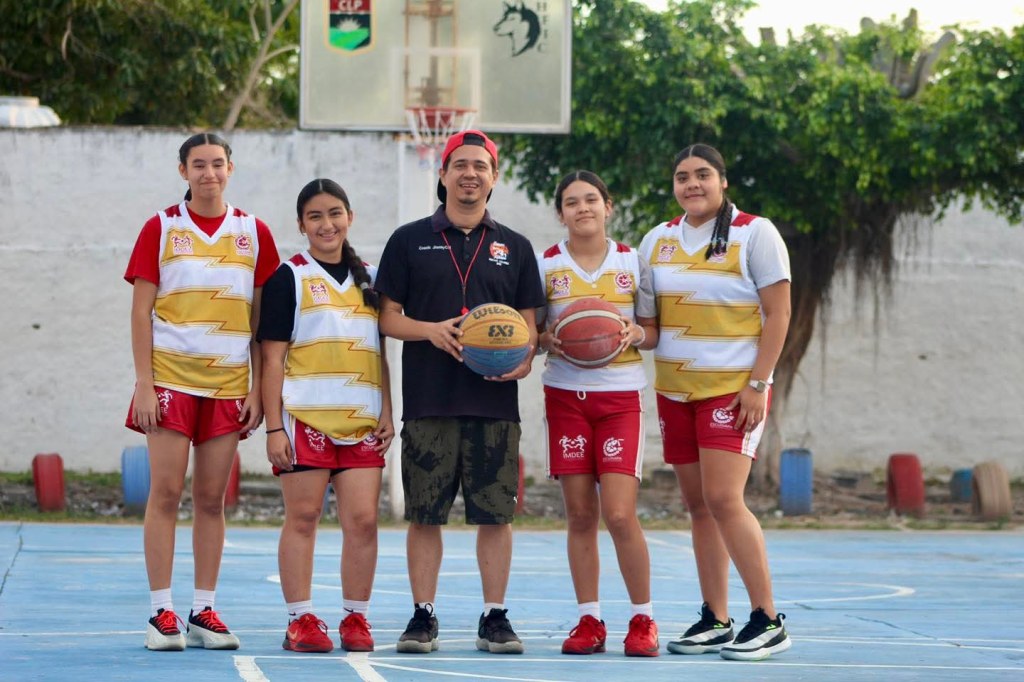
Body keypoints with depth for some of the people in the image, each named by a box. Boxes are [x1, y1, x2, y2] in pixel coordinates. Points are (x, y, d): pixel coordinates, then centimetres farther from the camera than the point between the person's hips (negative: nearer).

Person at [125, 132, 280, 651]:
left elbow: (262, 318, 10)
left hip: (229, 384, 2)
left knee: (212, 499, 4)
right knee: (165, 493, -5)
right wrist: (143, 383, -8)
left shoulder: (254, 233, 7)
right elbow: (141, 311, 0)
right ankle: (161, 613, -2)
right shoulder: (161, 228, 2)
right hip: (171, 379, -2)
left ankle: (204, 613, 9)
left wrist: (259, 389, 4)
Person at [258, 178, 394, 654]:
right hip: (305, 416, -4)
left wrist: (387, 414, 9)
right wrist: (274, 426, -8)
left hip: (361, 419, 4)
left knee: (363, 519, -1)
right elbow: (273, 358, -1)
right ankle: (301, 621, 3)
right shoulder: (289, 278, 2)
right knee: (302, 518, -2)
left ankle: (356, 619, 7)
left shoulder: (368, 278, 16)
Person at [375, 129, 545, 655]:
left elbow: (530, 323, 13)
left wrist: (524, 357, -8)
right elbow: (387, 316, 6)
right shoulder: (410, 241, 8)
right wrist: (431, 330, -12)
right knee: (425, 514, 0)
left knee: (495, 513, 0)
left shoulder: (515, 248, 13)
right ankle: (423, 617, 8)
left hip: (496, 401, 1)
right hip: (428, 400, -1)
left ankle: (495, 617, 7)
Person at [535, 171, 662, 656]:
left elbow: (653, 330, 9)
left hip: (621, 396, -1)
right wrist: (547, 340, -12)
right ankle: (589, 621, 9)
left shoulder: (634, 263, 3)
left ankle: (643, 620, 2)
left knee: (619, 514, -11)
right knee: (580, 515, 1)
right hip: (566, 394, 1)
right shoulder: (546, 266, 4)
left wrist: (637, 334, -12)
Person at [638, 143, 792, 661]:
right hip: (674, 388, 6)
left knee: (723, 499, -16)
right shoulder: (659, 239, 11)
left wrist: (758, 384, -13)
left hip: (732, 387, -6)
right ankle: (715, 621, 11)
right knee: (697, 505, 6)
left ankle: (768, 621, -10)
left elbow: (778, 313, -7)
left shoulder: (754, 233, -4)